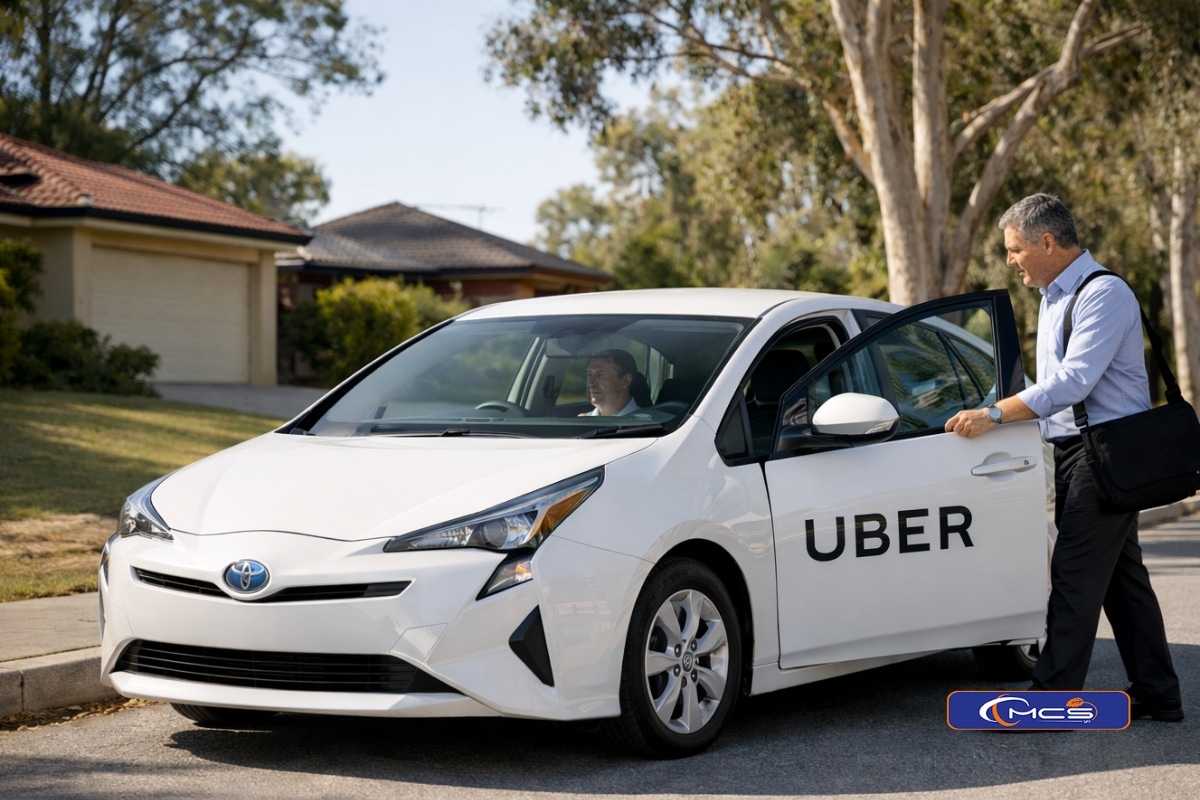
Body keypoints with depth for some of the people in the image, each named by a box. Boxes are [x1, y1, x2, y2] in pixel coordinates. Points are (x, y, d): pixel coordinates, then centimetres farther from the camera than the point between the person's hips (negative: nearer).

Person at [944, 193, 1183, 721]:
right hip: (1073, 450, 10)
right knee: (1122, 576, 12)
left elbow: (1073, 381, -24)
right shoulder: (1053, 297, 17)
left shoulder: (1104, 293, -15)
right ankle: (1157, 696, 17)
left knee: (1076, 577, -11)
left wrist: (994, 415, -25)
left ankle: (1052, 697, -10)